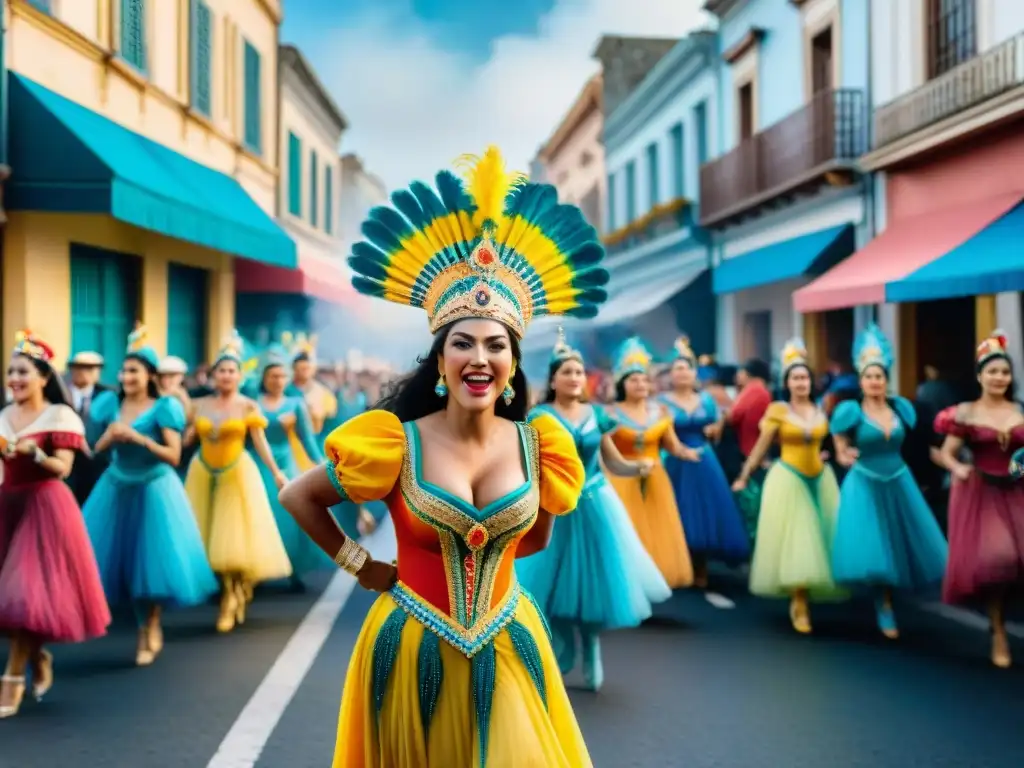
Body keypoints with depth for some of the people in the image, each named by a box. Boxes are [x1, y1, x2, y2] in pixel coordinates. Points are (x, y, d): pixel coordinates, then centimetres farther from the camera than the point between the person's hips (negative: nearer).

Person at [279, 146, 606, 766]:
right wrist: (360, 565, -1)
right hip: (415, 653, -1)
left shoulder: (535, 444, -5)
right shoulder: (398, 443, -12)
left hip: (508, 652, 2)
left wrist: (463, 550, 4)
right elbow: (298, 497, -1)